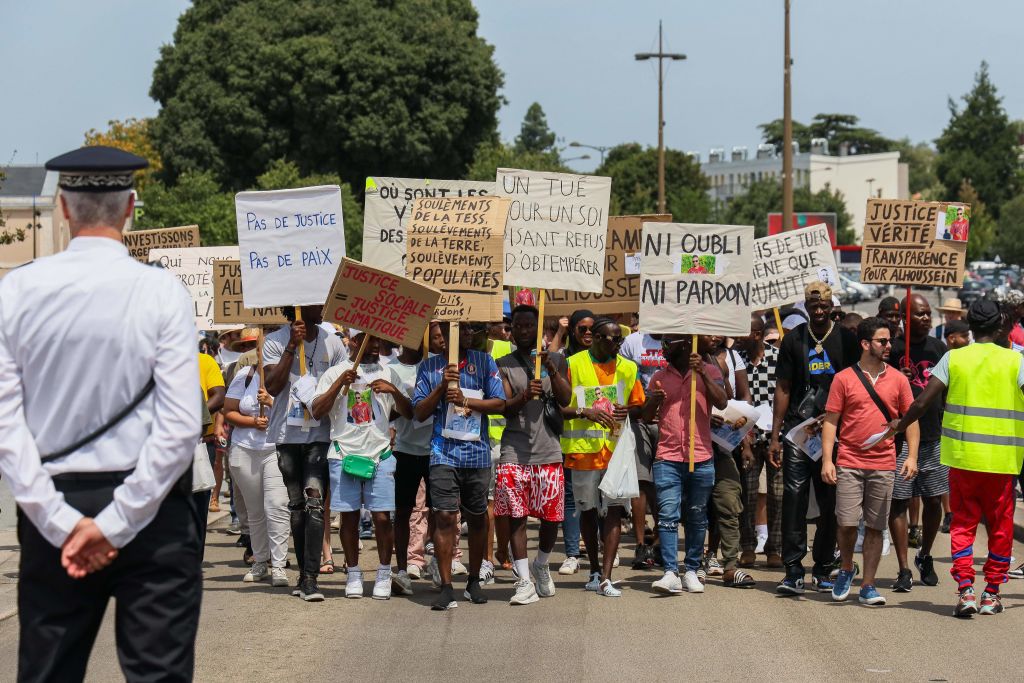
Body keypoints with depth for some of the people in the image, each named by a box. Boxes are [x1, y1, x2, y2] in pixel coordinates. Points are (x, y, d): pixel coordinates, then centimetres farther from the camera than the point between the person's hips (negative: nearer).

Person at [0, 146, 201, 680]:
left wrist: (61, 521, -6)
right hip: (151, 512, -2)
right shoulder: (161, 291, -8)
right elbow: (182, 426, -14)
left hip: (55, 501, 3)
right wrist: (117, 523, -10)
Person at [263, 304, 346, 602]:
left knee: (314, 501, -13)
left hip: (320, 434, 0)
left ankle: (310, 578, -15)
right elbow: (273, 387, -10)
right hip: (287, 434, 0)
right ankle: (304, 572, 20)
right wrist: (292, 346, -15)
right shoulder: (275, 341, 1)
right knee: (297, 505, 9)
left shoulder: (332, 343, 6)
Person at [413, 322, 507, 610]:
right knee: (444, 516, -11)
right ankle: (446, 588, -10)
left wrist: (465, 400, -13)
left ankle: (474, 581, 25)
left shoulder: (484, 362, 8)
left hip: (477, 452, 2)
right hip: (444, 452, -1)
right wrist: (442, 387, -10)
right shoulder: (430, 367, 7)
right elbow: (419, 413, 3)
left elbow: (499, 404, 0)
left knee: (477, 518, 10)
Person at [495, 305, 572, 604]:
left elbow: (565, 399, -1)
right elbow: (505, 407, -4)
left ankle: (541, 565, 29)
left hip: (549, 448, 1)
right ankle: (524, 581, 0)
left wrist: (552, 371, -17)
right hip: (514, 451, -1)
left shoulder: (556, 360, 11)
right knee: (516, 515, -5)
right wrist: (525, 396, -25)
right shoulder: (504, 364, 6)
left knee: (552, 516, 3)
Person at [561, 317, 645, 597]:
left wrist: (627, 412, -7)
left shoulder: (627, 368, 9)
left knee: (614, 510, -8)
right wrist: (586, 412, -18)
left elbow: (639, 406, 15)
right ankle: (595, 571, 25)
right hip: (583, 449, -1)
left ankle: (606, 578, -9)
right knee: (587, 510, 10)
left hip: (616, 449, 2)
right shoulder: (573, 364, -2)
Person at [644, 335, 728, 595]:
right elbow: (646, 416, 15)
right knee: (668, 515, -10)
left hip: (701, 459, -1)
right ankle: (671, 573, -13)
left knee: (697, 518, 6)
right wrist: (654, 401, -6)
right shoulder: (660, 377, 13)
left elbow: (722, 402, -10)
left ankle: (691, 571, 15)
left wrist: (702, 373, -19)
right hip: (668, 459, 1)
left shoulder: (708, 371, 6)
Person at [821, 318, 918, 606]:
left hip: (884, 466, 2)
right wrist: (827, 460, -6)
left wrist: (912, 456, -2)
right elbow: (831, 421, 2)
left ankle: (868, 585, 11)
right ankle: (845, 569, 21)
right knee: (847, 522, -6)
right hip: (849, 464, -2)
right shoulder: (844, 379, 1)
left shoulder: (897, 379, 7)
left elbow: (911, 419, 10)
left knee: (875, 527, 3)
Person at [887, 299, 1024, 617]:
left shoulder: (953, 358, -1)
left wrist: (900, 425, 11)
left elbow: (921, 403, -5)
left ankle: (965, 590, -5)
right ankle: (992, 594, 17)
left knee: (963, 522, 8)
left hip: (963, 456, 0)